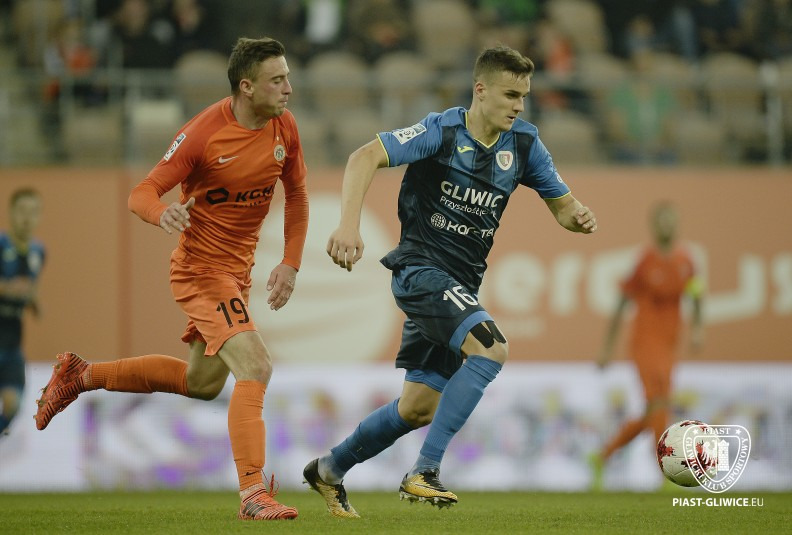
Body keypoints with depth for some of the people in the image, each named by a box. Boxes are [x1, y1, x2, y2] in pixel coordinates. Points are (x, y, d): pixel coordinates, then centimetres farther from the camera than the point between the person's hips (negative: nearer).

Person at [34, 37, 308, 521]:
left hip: (238, 271, 8)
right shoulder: (203, 134, -21)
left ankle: (83, 375, 35)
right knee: (255, 368, -22)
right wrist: (163, 214, -41)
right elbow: (142, 194, -18)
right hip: (201, 267, -8)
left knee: (203, 382, 22)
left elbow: (297, 194, 11)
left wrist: (291, 264, 2)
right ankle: (254, 494, -22)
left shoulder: (284, 127, -3)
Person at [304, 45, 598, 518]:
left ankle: (330, 470, 31)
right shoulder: (442, 132, -14)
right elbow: (365, 158, -24)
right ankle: (425, 472, -26)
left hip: (462, 286, 7)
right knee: (492, 347, -29)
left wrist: (579, 217, -14)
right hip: (421, 268, -7)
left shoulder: (523, 143, 3)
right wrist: (349, 225, -37)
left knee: (420, 407, 10)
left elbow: (561, 204, 11)